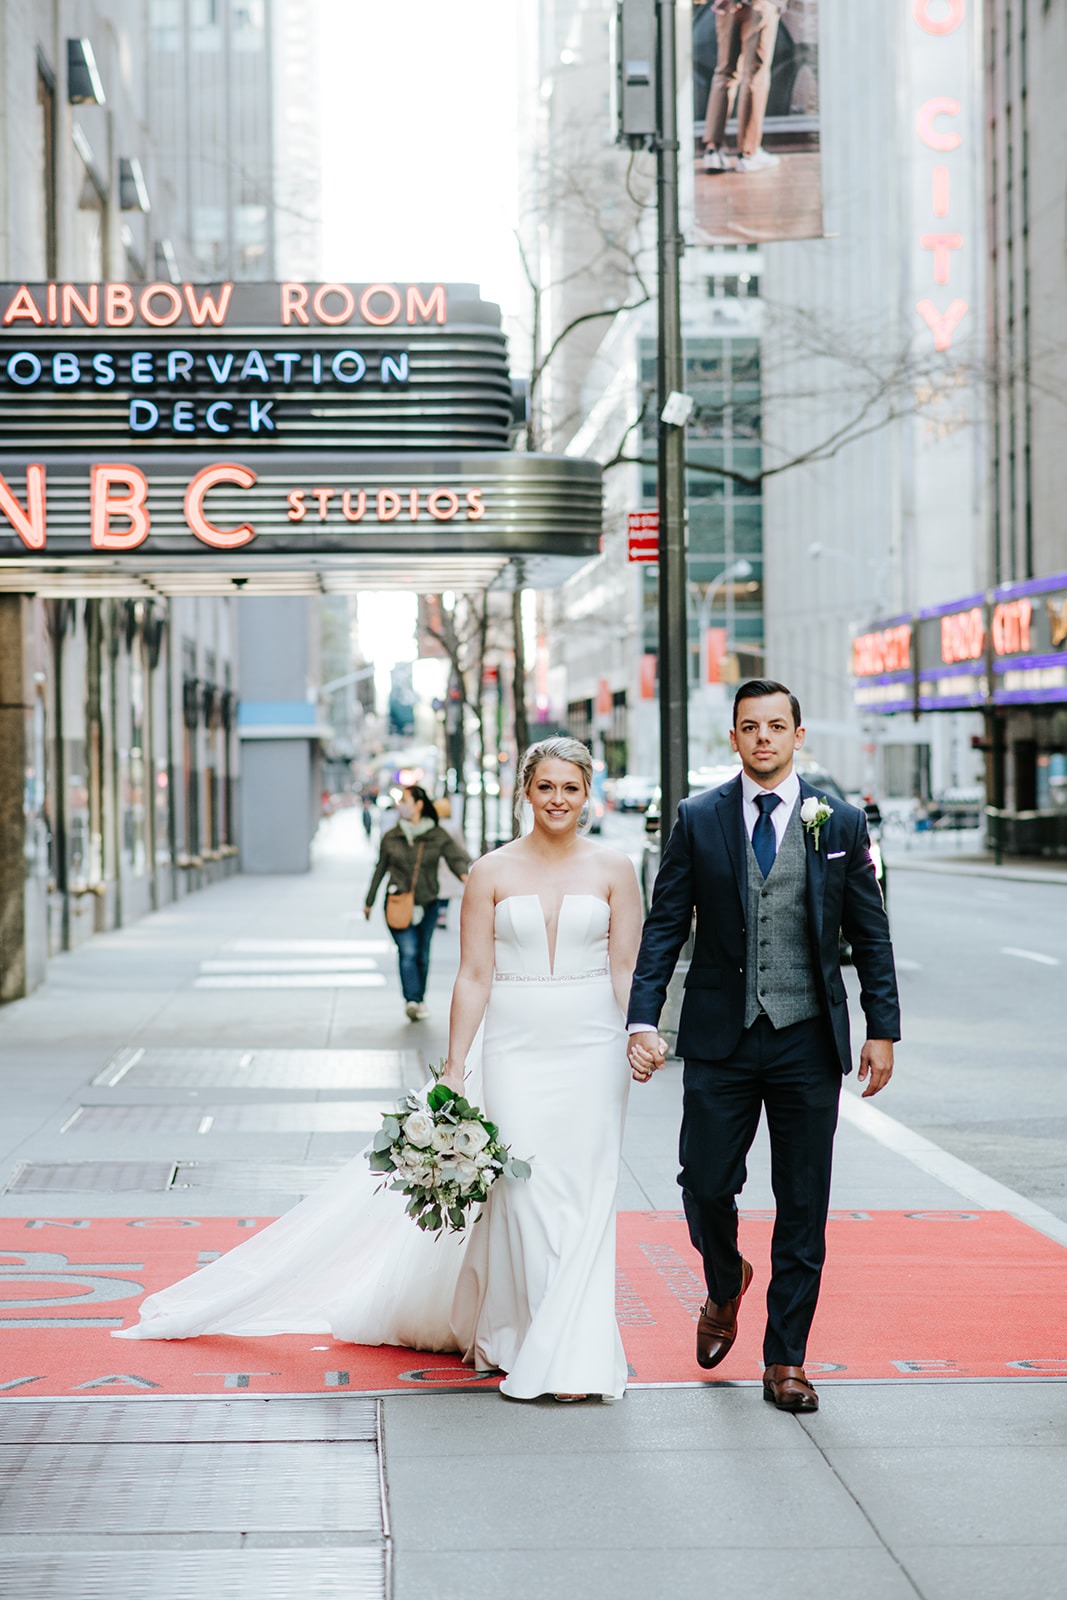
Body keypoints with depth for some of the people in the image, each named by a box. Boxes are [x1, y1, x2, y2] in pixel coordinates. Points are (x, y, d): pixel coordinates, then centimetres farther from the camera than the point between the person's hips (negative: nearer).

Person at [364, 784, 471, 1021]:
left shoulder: (438, 836, 1)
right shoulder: (391, 837, 5)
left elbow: (456, 857, -12)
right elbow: (380, 869, 12)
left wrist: (463, 874, -35)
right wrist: (369, 902, 15)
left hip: (428, 903, 1)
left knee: (422, 954, 9)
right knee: (407, 951, -15)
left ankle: (419, 1000, 24)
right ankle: (412, 1000, -23)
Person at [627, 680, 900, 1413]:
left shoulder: (841, 823, 3)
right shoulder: (698, 820, 2)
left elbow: (870, 934, 6)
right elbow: (664, 927, 1)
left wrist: (883, 1030, 1)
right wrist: (643, 1021, -9)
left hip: (808, 1044, 0)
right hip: (720, 1041, 0)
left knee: (803, 1208, 4)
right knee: (706, 1186, 1)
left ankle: (786, 1359, 14)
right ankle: (725, 1286, 34)